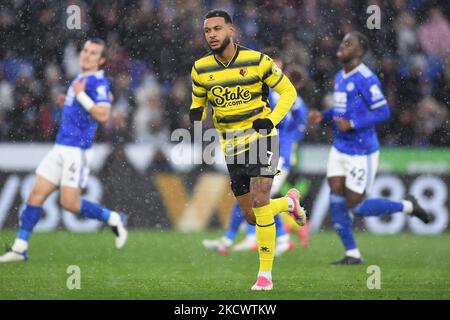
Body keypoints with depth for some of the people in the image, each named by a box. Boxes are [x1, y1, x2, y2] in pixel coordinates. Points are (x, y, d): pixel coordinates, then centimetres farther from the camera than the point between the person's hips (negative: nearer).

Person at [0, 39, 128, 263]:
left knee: (69, 203, -9)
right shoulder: (80, 79, 16)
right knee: (36, 194, 1)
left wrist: (80, 95, -19)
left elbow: (103, 114, -23)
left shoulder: (98, 82, -11)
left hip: (77, 151, -8)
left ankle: (114, 220, 12)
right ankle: (20, 248, 3)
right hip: (60, 149, 8)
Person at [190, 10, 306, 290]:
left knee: (259, 202, -19)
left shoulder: (257, 61, -7)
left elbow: (288, 91, 2)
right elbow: (198, 101, 19)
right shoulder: (201, 69, 3)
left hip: (260, 137, -4)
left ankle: (265, 274, -11)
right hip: (231, 146, 4)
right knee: (252, 217, 6)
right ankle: (289, 202, 39)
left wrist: (271, 120, -13)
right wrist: (196, 115, -5)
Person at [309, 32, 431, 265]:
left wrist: (352, 124, -25)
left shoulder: (366, 79, -16)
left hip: (361, 152, -8)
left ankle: (407, 206, 17)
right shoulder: (340, 77, 11)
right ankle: (352, 254, 7)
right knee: (336, 201, -2)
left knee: (356, 206, -3)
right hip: (339, 149, 8)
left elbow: (383, 112, -18)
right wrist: (323, 116, 7)